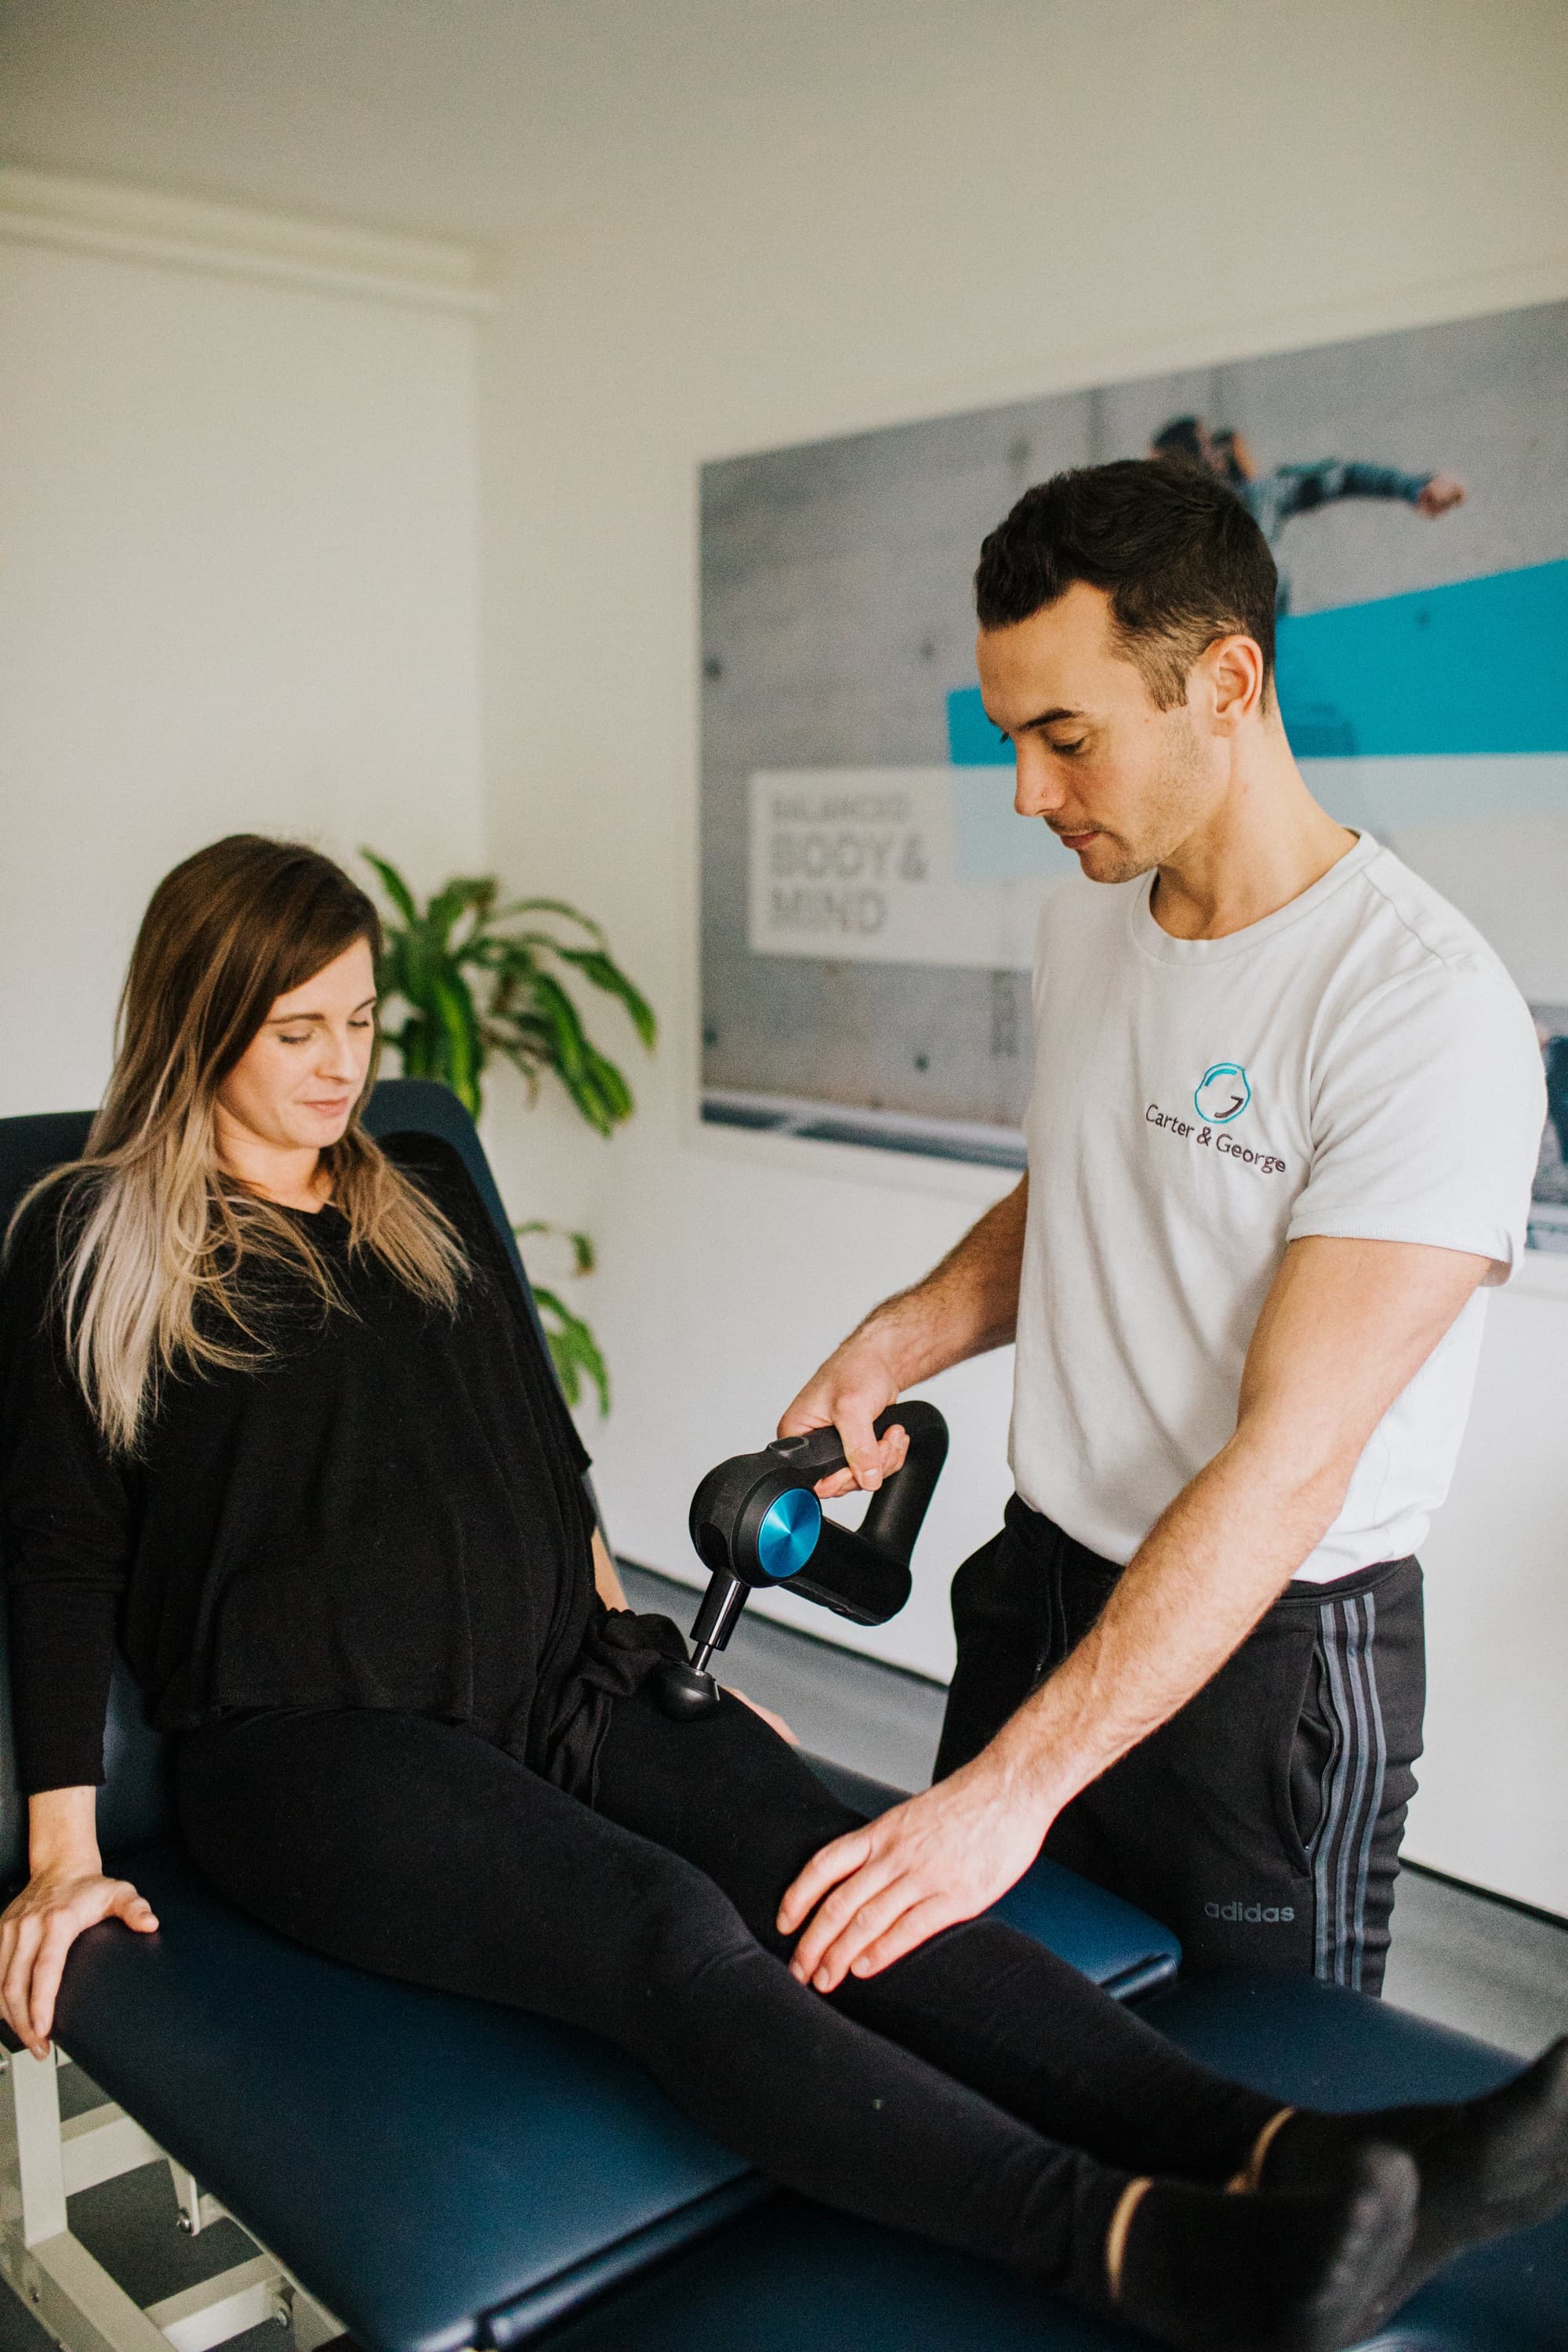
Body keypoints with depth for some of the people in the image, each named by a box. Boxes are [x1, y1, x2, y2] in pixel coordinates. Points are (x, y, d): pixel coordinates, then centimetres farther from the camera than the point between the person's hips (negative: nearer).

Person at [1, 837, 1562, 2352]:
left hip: (553, 1688, 5)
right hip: (315, 1743, -5)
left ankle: (1280, 2152, -40)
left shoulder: (427, 1196, 20)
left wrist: (641, 1664, 21)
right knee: (673, 1933, -33)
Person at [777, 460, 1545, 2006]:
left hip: (1272, 1649, -6)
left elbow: (1289, 1459, -28)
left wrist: (1015, 1786, -30)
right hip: (1042, 1586, 7)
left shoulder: (1426, 1009, -24)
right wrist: (905, 1336, -2)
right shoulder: (1082, 919, 2)